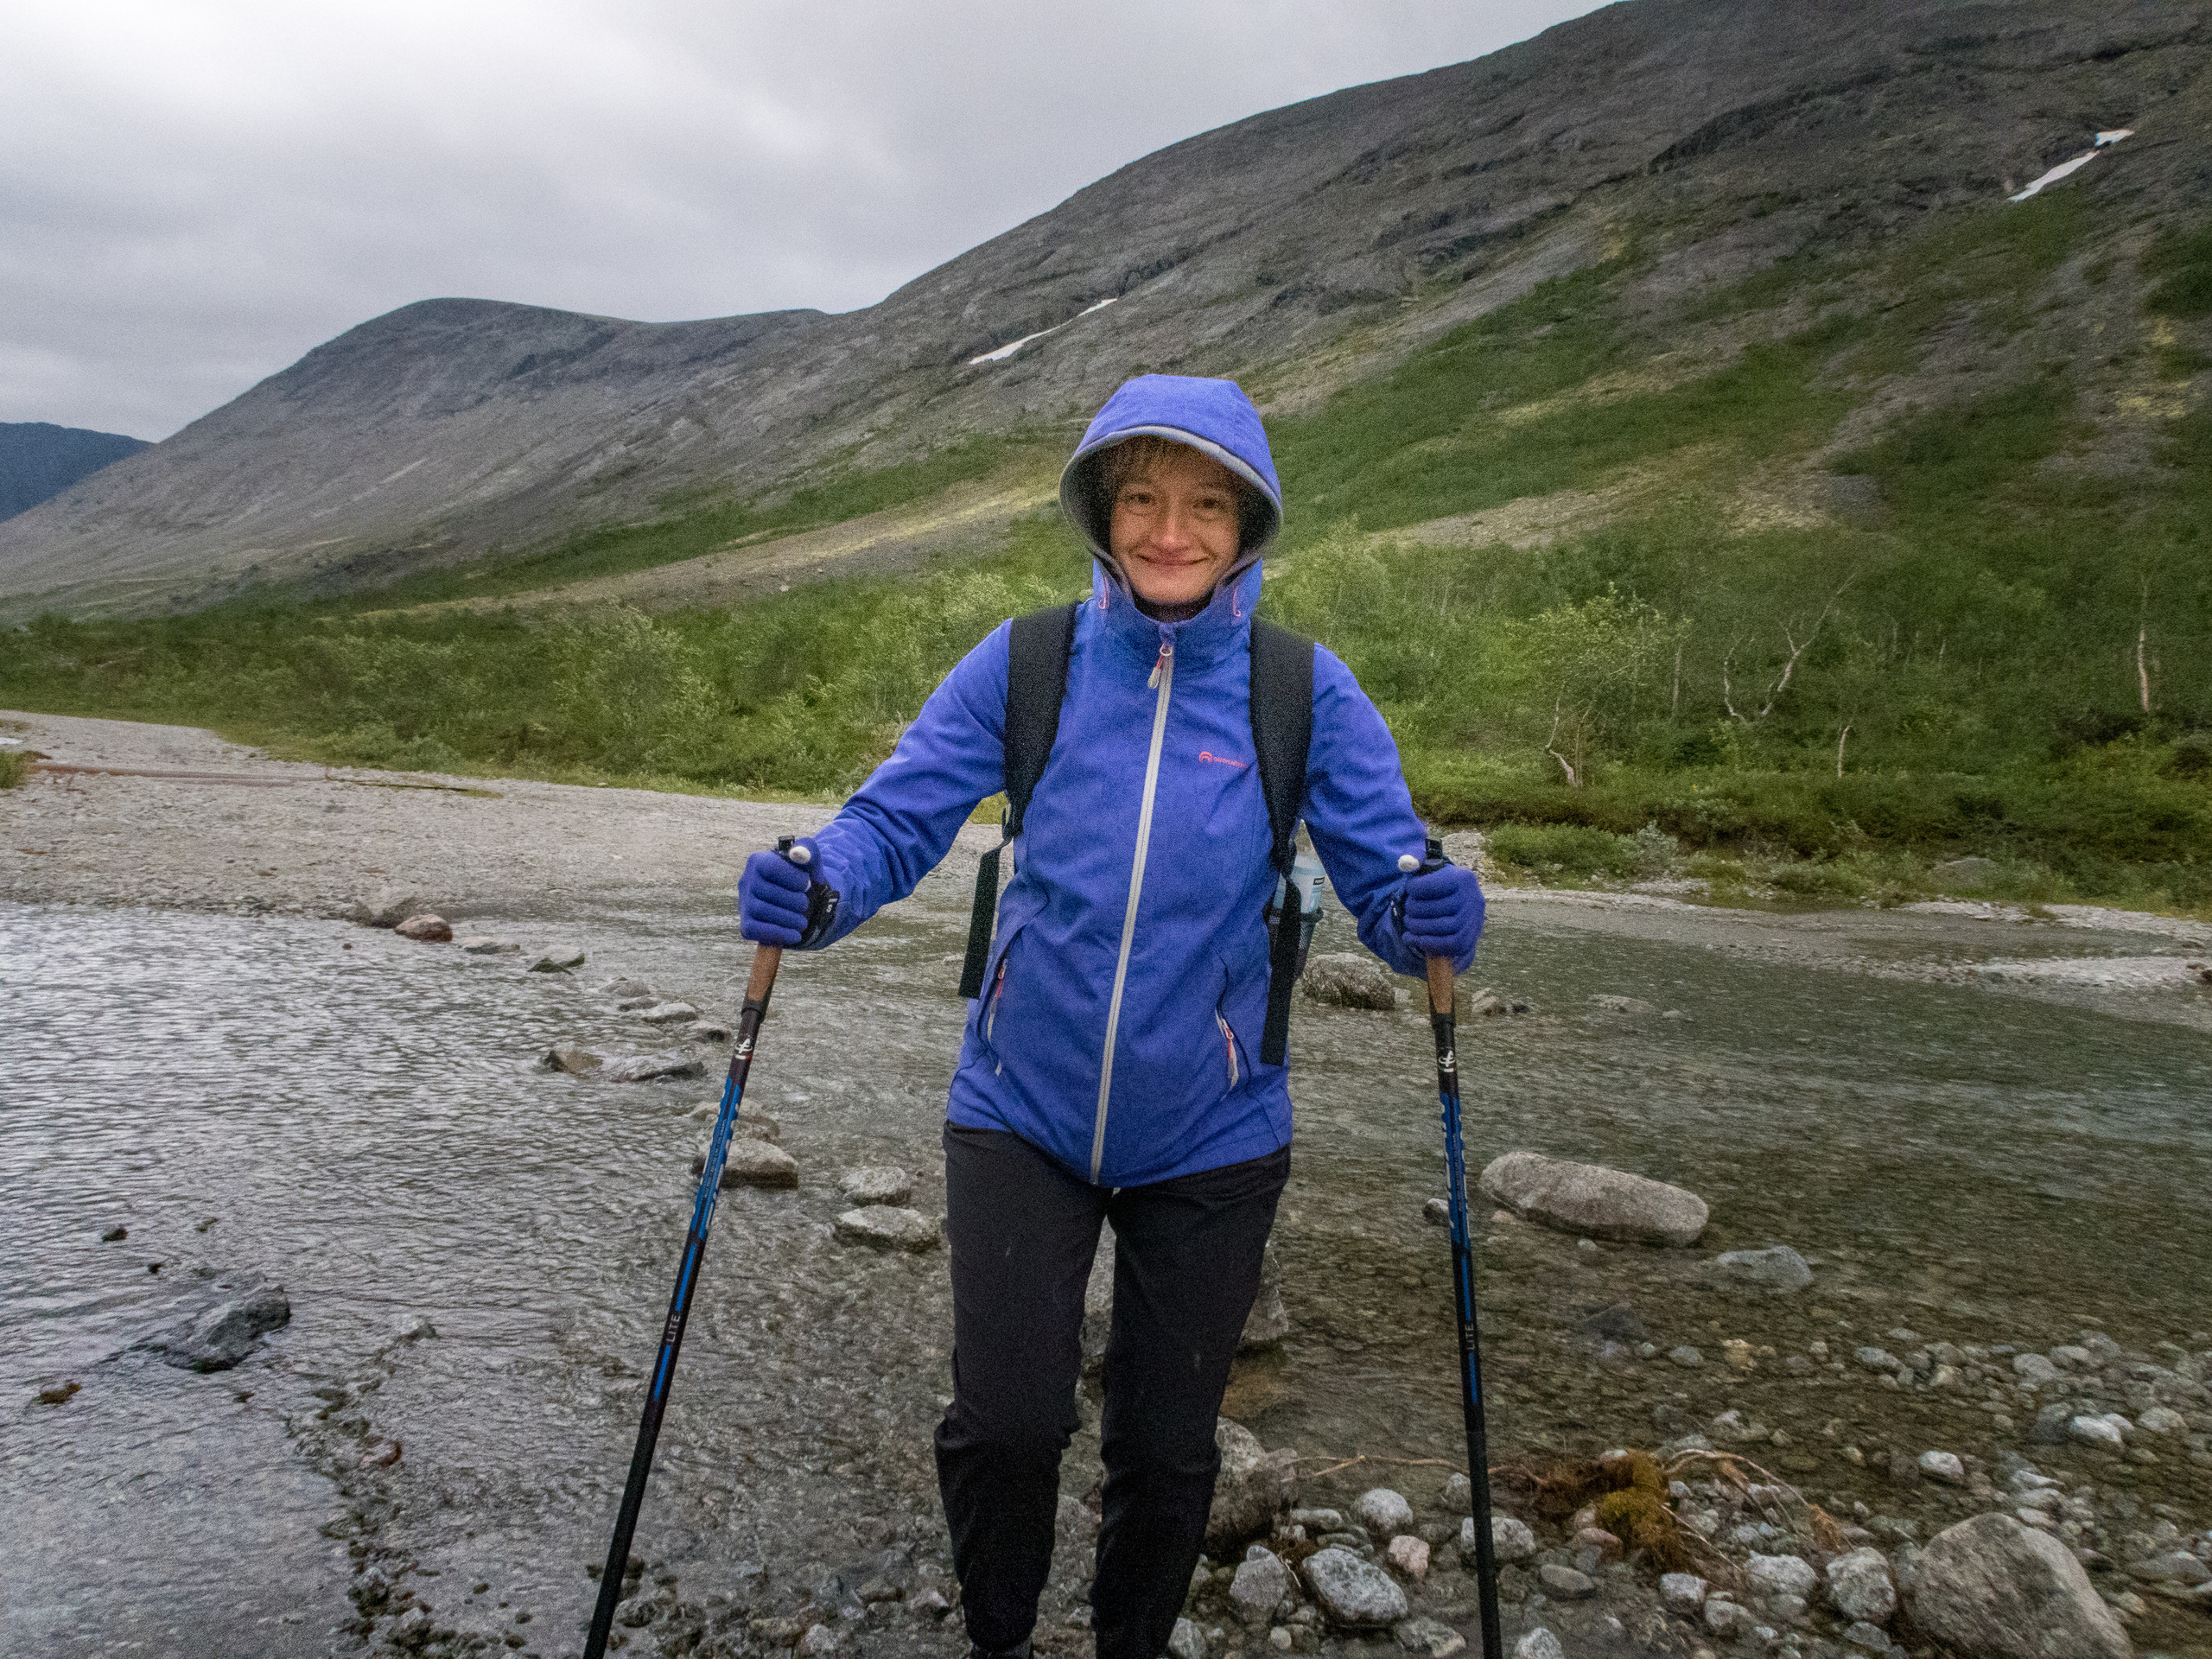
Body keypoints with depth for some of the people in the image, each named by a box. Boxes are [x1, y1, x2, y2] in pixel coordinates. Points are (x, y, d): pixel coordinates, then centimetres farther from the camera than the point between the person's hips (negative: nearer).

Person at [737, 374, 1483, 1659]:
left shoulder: (1304, 691, -7)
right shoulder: (1026, 664, -6)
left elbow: (1388, 871, -8)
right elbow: (900, 816, -8)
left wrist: (1429, 917, -31)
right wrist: (818, 890, -29)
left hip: (1210, 1137, 1)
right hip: (1023, 1110, 0)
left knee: (1167, 1449, 15)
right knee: (1006, 1423, -3)